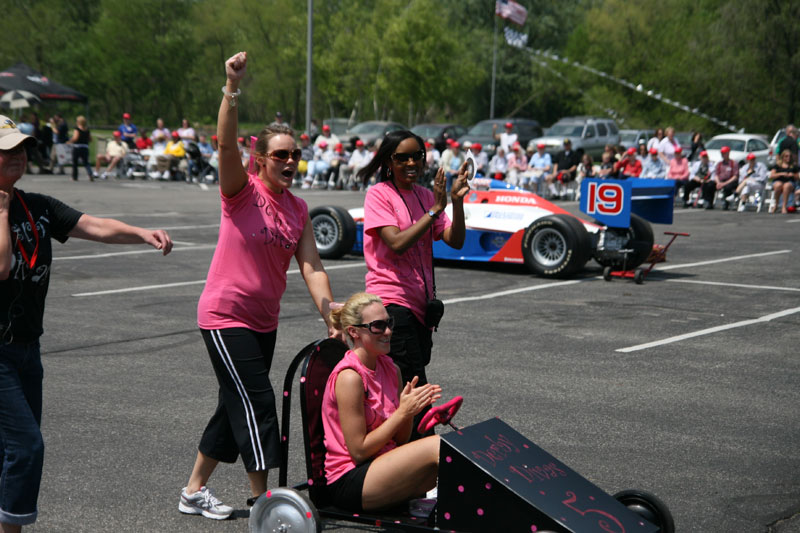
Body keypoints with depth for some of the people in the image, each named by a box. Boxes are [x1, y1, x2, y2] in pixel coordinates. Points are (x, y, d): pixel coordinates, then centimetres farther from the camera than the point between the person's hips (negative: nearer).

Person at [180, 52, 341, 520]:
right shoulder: (243, 191, -11)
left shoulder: (299, 209, 6)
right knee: (256, 403, -10)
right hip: (224, 316, -7)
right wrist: (233, 88, -40)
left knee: (237, 406, 14)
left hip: (264, 320, 7)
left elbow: (311, 265, 0)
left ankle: (195, 491, 28)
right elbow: (226, 145, -28)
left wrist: (330, 315, -12)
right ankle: (262, 499, -1)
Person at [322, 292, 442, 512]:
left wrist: (411, 407, -9)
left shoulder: (391, 369, 8)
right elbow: (358, 451, -17)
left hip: (383, 464, 8)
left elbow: (400, 440, 10)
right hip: (349, 482, -8)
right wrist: (402, 412, -17)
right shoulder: (349, 377, -16)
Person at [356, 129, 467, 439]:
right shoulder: (379, 194, -5)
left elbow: (455, 241, 3)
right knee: (415, 387, -11)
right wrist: (434, 211, -19)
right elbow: (396, 243, -18)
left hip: (420, 303, 6)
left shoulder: (425, 195, 12)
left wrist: (457, 202, -12)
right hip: (391, 302, -6)